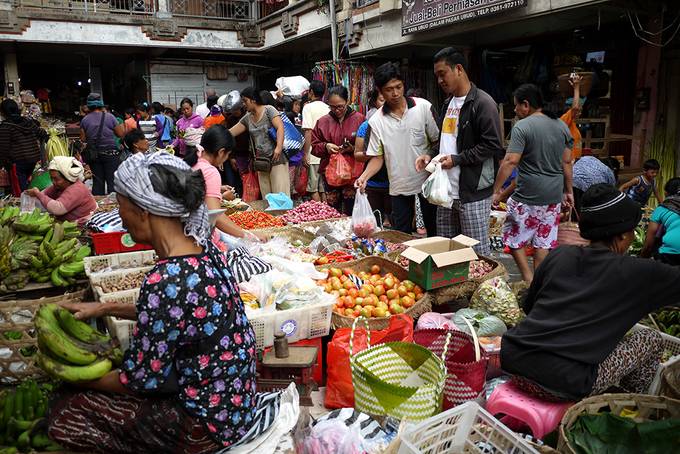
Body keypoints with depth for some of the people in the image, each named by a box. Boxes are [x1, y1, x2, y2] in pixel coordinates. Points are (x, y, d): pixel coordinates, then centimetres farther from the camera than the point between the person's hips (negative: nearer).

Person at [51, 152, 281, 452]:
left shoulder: (165, 281, -30)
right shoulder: (202, 248, -5)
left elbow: (139, 380, -18)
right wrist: (105, 308, 14)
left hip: (210, 421, -8)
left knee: (64, 413, 0)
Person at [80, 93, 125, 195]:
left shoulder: (84, 120, 1)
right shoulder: (109, 117, -7)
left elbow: (83, 139, 1)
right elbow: (120, 134, -2)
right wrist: (123, 126, 17)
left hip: (94, 155, 3)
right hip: (110, 153, -3)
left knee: (97, 182, 9)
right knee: (112, 181, 1)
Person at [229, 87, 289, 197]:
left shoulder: (269, 110, -3)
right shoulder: (247, 118, 15)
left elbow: (280, 127, -15)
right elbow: (230, 133, 16)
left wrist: (279, 147, -29)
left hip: (276, 159, -6)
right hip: (261, 162, 6)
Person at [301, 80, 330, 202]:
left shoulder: (308, 107, -7)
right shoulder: (328, 108, 9)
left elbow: (308, 132, -14)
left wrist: (306, 154, -11)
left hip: (313, 155, -6)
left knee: (313, 189, 0)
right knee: (324, 188, 11)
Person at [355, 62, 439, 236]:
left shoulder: (424, 107, -6)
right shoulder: (376, 121, -3)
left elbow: (438, 141, 0)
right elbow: (377, 157, 1)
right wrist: (364, 176, -16)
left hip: (427, 180, -1)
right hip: (399, 185, 1)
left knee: (434, 230, 10)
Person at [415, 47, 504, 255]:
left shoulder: (482, 103, -11)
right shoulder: (448, 103, 16)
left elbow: (493, 145, -16)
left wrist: (457, 159, -17)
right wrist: (430, 156, 8)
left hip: (473, 193, -8)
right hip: (446, 191, 8)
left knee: (478, 252, 0)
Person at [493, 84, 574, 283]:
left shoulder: (522, 127, -12)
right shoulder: (561, 126, 9)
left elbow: (510, 161, -19)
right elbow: (567, 162, 13)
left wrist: (497, 190, -14)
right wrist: (568, 191, 20)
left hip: (527, 197, -6)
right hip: (554, 196, 7)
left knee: (514, 237, 10)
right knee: (544, 240, 13)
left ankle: (528, 279, 6)